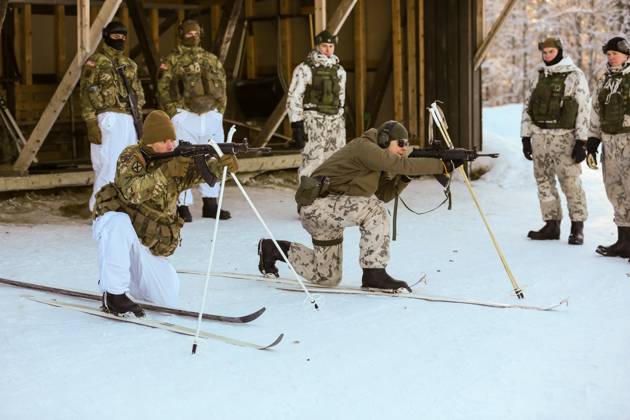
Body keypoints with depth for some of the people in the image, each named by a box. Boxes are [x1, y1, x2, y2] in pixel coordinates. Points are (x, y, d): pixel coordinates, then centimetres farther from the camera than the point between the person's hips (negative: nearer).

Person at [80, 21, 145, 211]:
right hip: (109, 119, -7)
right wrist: (91, 124, -15)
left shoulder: (129, 64, 19)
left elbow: (138, 93, 22)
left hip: (129, 120, 7)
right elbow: (87, 95, -7)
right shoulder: (95, 62, -2)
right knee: (109, 165, -10)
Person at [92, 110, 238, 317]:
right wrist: (165, 172, -41)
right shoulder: (131, 157, -16)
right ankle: (114, 293, -26)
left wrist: (221, 164, -42)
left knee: (169, 298, -1)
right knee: (121, 222, -41)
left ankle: (131, 277, 28)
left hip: (148, 246, 5)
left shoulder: (177, 160, -3)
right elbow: (131, 191, -34)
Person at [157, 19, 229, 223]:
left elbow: (222, 87, 18)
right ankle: (183, 206, 4)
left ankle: (211, 204, 18)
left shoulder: (211, 59, 15)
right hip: (184, 117, -4)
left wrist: (219, 111, 9)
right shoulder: (171, 60, 1)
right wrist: (174, 114, -8)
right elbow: (163, 90, -3)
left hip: (211, 116, 5)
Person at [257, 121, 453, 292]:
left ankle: (274, 249, 31)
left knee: (328, 278, 17)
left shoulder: (374, 158, 11)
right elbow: (402, 164, -29)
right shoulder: (364, 148, -18)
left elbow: (384, 195, 5)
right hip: (317, 205, -10)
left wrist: (404, 176, -9)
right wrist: (442, 165, -29)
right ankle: (374, 273, -20)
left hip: (329, 212, 10)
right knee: (374, 210, -28)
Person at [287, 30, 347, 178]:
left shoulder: (339, 70, 14)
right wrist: (296, 126, -12)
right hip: (313, 121, -6)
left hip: (335, 121, 6)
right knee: (312, 161, -12)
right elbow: (293, 98, -7)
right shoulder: (305, 68, -4)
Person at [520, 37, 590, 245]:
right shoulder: (539, 76, 14)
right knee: (544, 182, 7)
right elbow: (527, 106, 17)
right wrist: (526, 138, 11)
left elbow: (583, 110, -5)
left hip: (564, 137, -5)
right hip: (539, 136, 5)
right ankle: (551, 224, 15)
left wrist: (581, 142, -11)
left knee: (570, 181, -9)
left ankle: (577, 227, -1)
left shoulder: (575, 76, -2)